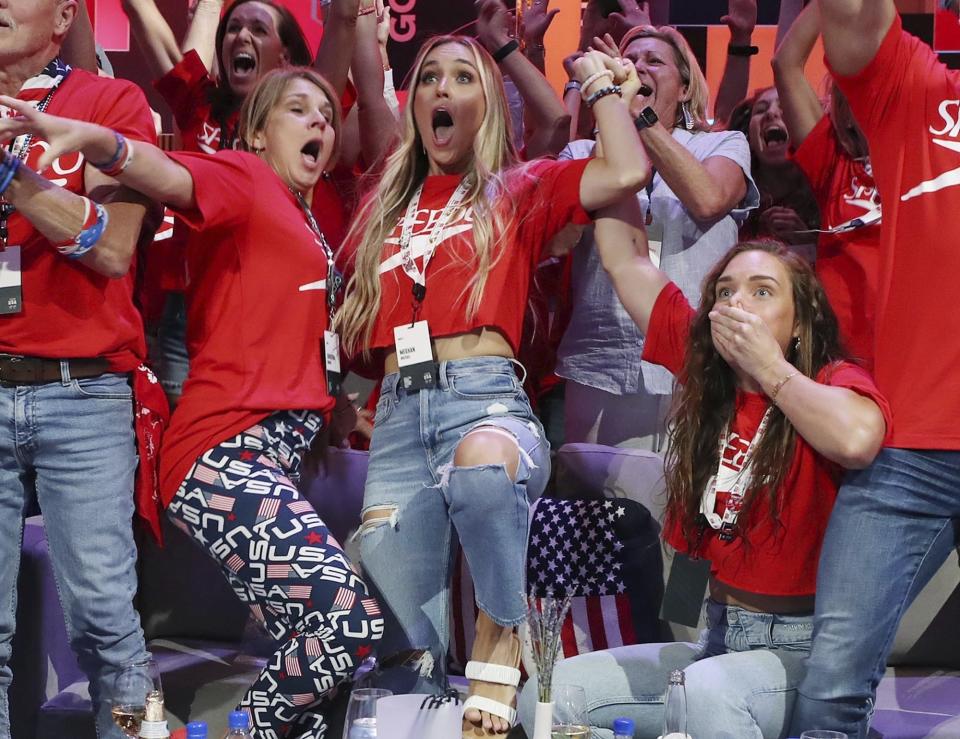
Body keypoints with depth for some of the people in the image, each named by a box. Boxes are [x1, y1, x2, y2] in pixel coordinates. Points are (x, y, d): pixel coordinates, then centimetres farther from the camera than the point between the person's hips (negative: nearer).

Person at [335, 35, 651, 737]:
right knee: (406, 656, -10)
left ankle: (501, 634, -21)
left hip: (484, 396, -3)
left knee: (481, 463, -42)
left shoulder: (520, 188, 14)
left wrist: (602, 80, 9)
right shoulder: (386, 204, 24)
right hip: (397, 412, 4)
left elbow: (628, 171, -3)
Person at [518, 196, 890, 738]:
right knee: (545, 695, -9)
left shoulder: (832, 382, -10)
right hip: (718, 639, 6)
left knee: (705, 691, -36)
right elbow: (625, 259, 12)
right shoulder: (708, 376, 5)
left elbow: (857, 439, -36)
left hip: (803, 648, -6)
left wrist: (769, 367, -20)